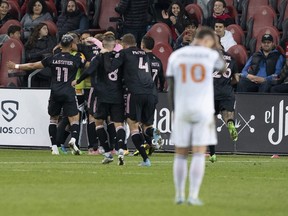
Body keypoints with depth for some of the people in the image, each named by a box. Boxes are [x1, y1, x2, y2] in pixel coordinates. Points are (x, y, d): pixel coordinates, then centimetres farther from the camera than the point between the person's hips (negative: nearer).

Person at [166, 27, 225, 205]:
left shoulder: (176, 56, 3)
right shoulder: (210, 56, -4)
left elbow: (171, 88, 3)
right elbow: (222, 67, 21)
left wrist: (175, 111, 11)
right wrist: (210, 48, 17)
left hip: (182, 110, 2)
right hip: (203, 111, -2)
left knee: (181, 154, 12)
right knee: (199, 154, -2)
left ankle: (179, 195, 13)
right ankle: (193, 196, -9)